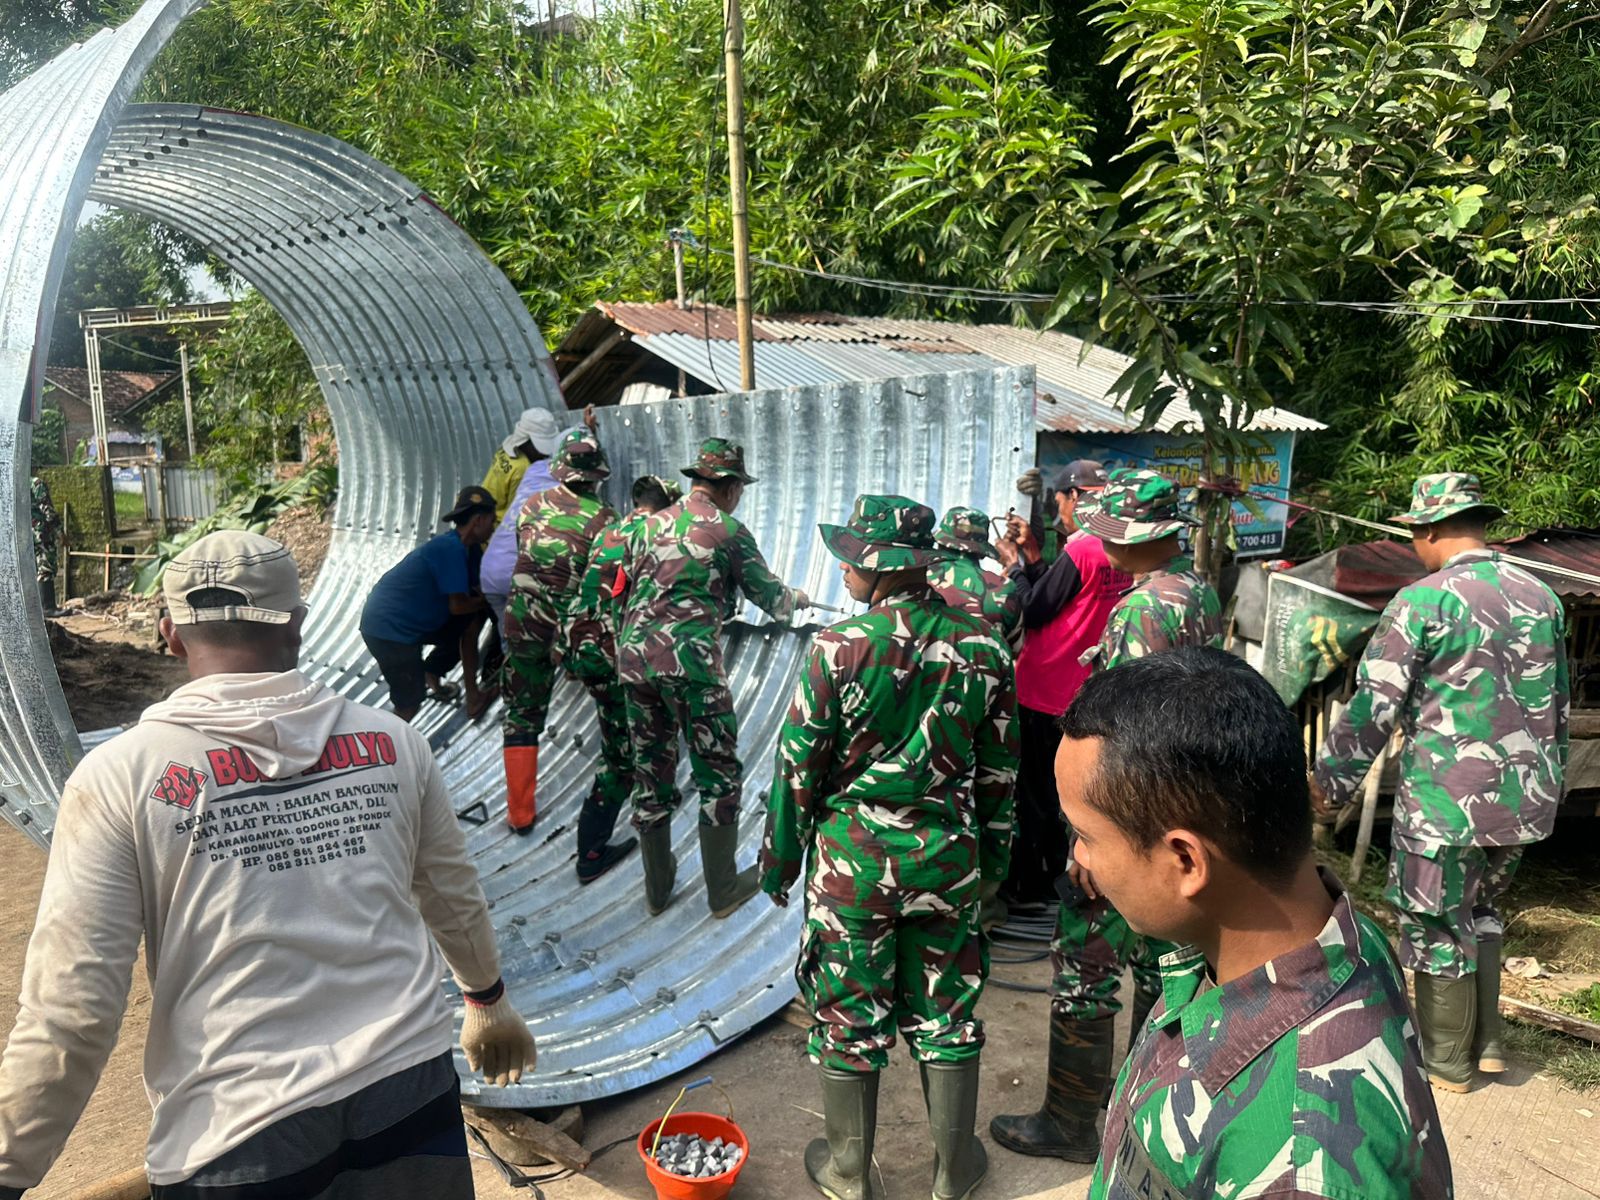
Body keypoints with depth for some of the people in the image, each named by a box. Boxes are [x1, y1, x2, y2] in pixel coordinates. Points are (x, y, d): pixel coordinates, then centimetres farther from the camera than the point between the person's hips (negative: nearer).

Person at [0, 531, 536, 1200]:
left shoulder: (121, 776, -8)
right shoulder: (390, 742, 0)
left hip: (237, 1131, -2)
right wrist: (488, 1000, 31)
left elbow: (71, 1010, -10)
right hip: (409, 1087, 3)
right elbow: (456, 900, 13)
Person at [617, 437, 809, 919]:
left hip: (634, 657, 6)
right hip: (690, 662, -5)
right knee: (719, 773, 8)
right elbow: (772, 599, 7)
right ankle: (723, 889, 16)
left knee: (651, 771, 14)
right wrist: (798, 598, 28)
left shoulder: (651, 524, 12)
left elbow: (623, 586, 17)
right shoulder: (729, 531, -2)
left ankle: (657, 888, 25)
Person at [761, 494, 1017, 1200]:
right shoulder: (984, 647, -4)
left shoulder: (840, 647, -16)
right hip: (949, 857, 3)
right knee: (946, 1012, 17)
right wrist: (995, 853, 17)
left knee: (850, 1014, 13)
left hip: (852, 856, -3)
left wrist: (780, 857, 3)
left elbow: (799, 765, -10)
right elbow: (999, 767, 5)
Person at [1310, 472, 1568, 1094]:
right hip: (1527, 801, 7)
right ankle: (1486, 1043, 33)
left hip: (1446, 804, -7)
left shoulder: (1422, 602, -15)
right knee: (1480, 910, 26)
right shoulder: (1541, 597, 6)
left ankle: (1447, 1062, 24)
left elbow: (1372, 708, -16)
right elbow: (1558, 704, 15)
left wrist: (1331, 784, -7)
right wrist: (1548, 782, 26)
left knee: (1438, 930, 10)